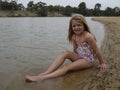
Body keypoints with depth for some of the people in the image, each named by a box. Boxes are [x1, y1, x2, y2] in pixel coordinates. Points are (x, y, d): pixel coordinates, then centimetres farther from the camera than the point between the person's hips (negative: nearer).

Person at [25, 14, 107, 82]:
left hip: (89, 60, -6)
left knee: (67, 67, -25)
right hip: (79, 57, 6)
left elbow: (97, 51, -13)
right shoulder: (74, 36, 0)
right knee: (65, 52, -20)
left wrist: (102, 63, -4)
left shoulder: (88, 36, -22)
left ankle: (42, 78, -36)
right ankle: (45, 73, -27)